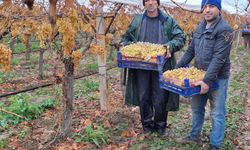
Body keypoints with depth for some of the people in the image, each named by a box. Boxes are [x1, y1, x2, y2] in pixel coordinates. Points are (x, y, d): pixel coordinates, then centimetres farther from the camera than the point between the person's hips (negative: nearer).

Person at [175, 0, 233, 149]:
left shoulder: (225, 29, -17)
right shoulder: (200, 27, 7)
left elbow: (219, 58, -23)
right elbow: (191, 50, 13)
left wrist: (208, 80, -28)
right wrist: (178, 67, 7)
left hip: (217, 78, -7)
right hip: (200, 75, 7)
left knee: (217, 114, 4)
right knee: (197, 108, 19)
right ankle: (195, 136, 37)